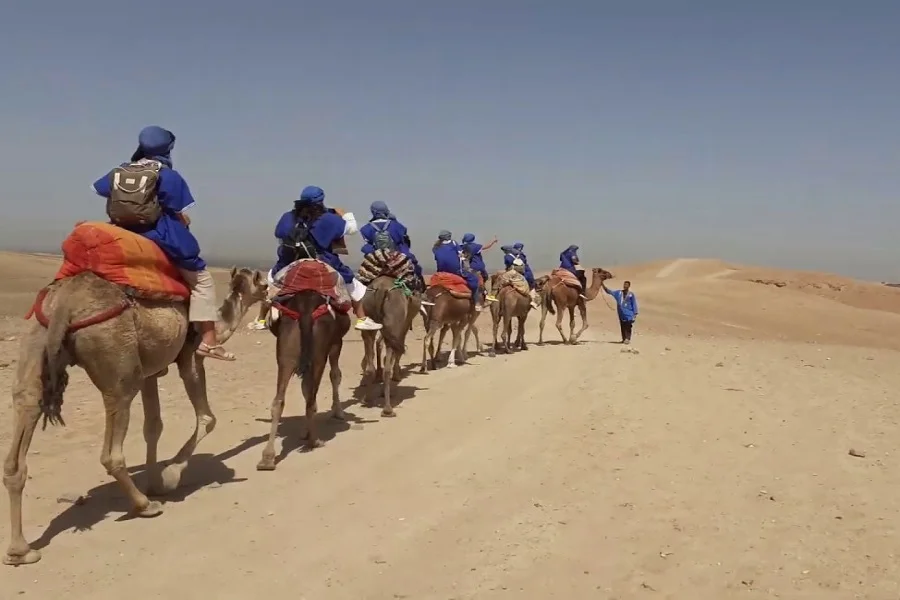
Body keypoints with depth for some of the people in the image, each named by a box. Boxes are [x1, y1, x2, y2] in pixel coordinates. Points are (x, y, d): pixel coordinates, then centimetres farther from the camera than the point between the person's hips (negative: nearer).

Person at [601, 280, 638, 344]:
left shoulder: (631, 294, -2)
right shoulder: (618, 292, 7)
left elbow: (634, 304, 1)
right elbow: (609, 291, 3)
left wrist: (635, 313, -1)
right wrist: (603, 285, -8)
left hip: (628, 314, -4)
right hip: (621, 314, 4)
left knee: (628, 327, -8)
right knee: (622, 327, 7)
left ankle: (628, 339, -6)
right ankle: (624, 339, 14)